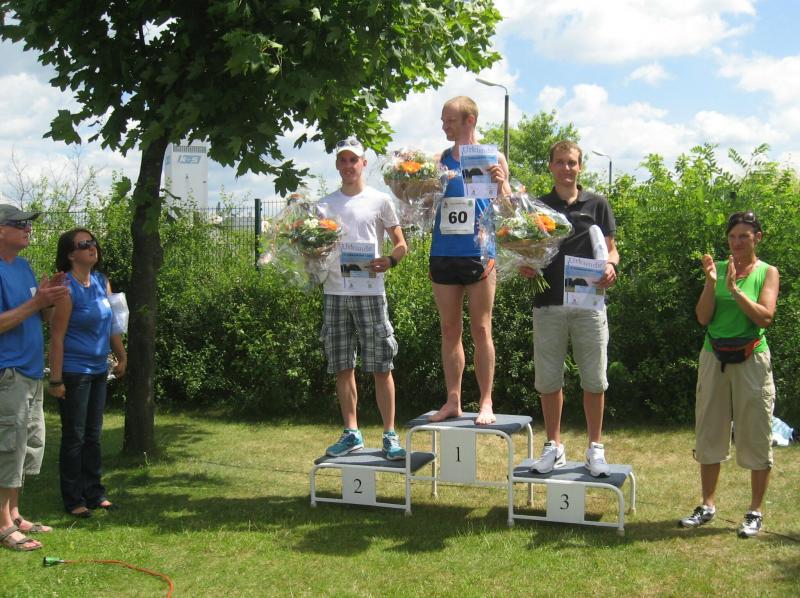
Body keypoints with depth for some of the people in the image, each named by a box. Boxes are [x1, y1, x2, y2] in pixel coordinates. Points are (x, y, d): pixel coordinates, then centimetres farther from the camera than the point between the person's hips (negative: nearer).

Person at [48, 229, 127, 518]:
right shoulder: (67, 289, -16)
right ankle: (73, 500, 13)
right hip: (74, 372, -7)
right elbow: (57, 336, -16)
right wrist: (56, 379, -18)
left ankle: (94, 494, 25)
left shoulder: (102, 282, 6)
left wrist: (121, 356, 18)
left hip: (99, 370, 7)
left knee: (93, 435, 14)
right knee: (74, 437, 2)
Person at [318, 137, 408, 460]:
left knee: (381, 367, -3)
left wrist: (389, 260, -15)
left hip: (369, 291, -3)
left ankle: (390, 435, 4)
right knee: (342, 368, 7)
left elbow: (401, 244, 5)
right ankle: (351, 433, 17)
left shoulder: (379, 200, 5)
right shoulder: (325, 204, 14)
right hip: (334, 291, 4)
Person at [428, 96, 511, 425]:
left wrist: (501, 183, -15)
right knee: (450, 330, 8)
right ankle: (453, 401, 15)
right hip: (443, 253, 3)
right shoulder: (439, 160, 11)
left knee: (480, 330, 1)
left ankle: (486, 403, 7)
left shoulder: (492, 157, 4)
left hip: (478, 253, -3)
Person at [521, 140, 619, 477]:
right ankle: (553, 447, 19)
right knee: (548, 380, 6)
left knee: (594, 380, 2)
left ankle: (595, 448, 15)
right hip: (548, 304, 1)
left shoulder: (597, 205, 7)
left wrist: (610, 266, -15)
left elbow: (610, 249, 7)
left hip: (588, 301, -1)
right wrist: (524, 267, -11)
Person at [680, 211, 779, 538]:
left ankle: (755, 512, 12)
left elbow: (765, 317, -13)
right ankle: (708, 505, 18)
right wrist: (711, 282, -12)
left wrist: (734, 289, -19)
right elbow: (703, 317, 0)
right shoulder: (718, 268, 6)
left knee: (755, 435, 2)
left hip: (751, 360, -3)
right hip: (714, 357, 3)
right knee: (709, 432, 7)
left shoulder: (767, 272, 0)